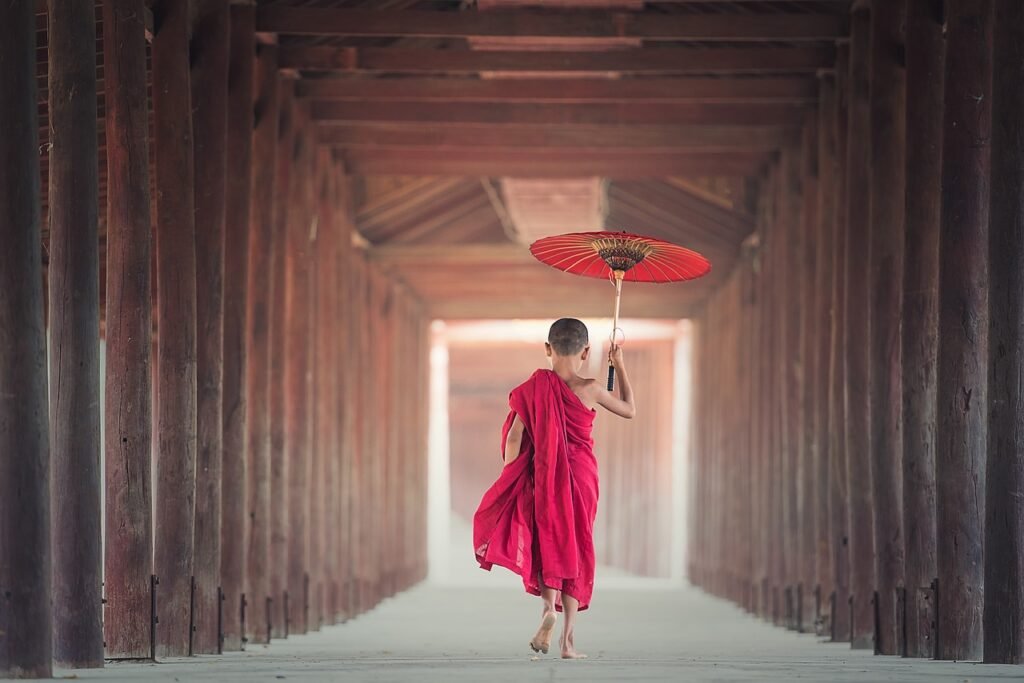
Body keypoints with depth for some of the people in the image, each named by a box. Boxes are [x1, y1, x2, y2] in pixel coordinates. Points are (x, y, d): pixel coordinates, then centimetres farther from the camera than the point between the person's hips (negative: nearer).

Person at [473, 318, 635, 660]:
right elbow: (630, 410, 10)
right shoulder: (590, 390, -7)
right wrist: (620, 367, 19)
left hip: (544, 476, 0)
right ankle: (567, 640, 6)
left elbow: (514, 436, -7)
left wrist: (511, 480, 3)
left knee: (547, 543, 12)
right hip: (582, 475, 0)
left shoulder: (535, 387, -6)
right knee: (576, 548, 8)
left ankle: (549, 606, -19)